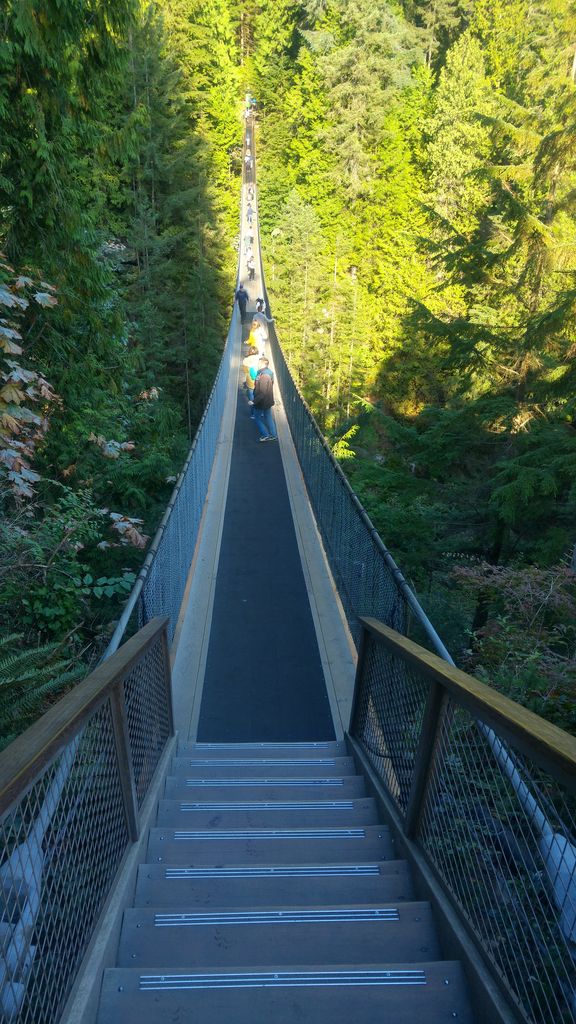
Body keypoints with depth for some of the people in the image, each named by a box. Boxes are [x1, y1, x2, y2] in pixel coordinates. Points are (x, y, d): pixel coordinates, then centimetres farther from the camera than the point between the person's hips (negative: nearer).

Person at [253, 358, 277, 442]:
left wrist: (254, 401, -27)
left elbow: (262, 392, -29)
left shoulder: (264, 376, -28)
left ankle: (265, 435, 12)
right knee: (268, 417, 19)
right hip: (268, 401, 9)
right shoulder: (268, 373, 3)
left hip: (262, 402, -9)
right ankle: (273, 435, 25)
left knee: (257, 418, 8)